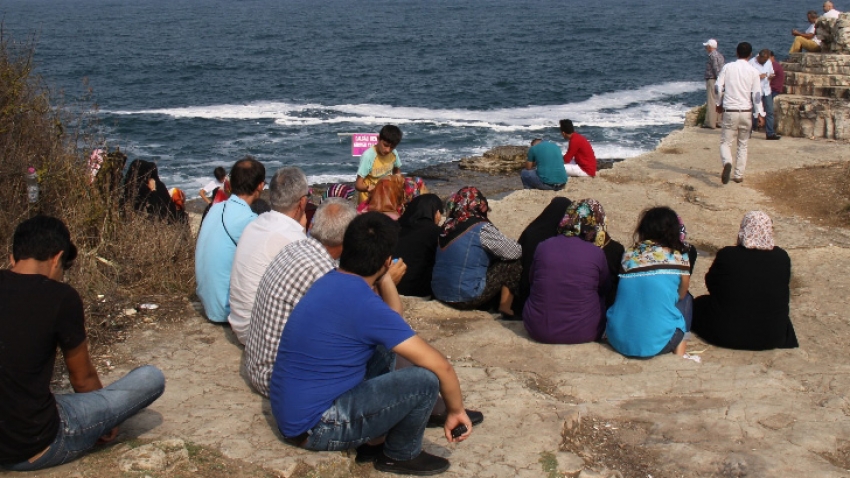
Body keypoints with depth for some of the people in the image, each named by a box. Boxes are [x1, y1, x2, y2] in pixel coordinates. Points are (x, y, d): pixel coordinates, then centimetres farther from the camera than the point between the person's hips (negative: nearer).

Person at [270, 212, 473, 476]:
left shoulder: (331, 281, 4)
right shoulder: (364, 305, -24)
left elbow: (394, 313, 21)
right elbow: (441, 366, -21)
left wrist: (383, 277, 7)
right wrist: (456, 410, -4)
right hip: (312, 428, -10)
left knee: (385, 344, 20)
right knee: (425, 380, -19)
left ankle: (370, 435, 20)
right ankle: (401, 455, 8)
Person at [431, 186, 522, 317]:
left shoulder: (448, 226, 6)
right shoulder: (481, 228, -13)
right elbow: (514, 252, -6)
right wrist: (519, 248, 14)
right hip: (467, 297, -7)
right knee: (513, 264, 4)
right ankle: (505, 308, 7)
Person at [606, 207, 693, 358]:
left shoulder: (629, 253, 5)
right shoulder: (680, 257, -1)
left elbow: (626, 292, 11)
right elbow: (681, 294, 13)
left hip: (618, 340, 2)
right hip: (657, 344, -2)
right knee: (686, 299, 25)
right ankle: (679, 343, 15)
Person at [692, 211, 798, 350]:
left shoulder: (726, 255, -20)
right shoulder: (782, 258, -12)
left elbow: (711, 284, -2)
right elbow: (784, 293, 4)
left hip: (727, 333, -3)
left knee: (699, 303, 25)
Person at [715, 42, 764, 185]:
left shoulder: (727, 67, -1)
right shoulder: (753, 71, -2)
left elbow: (718, 87, -1)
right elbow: (757, 94, -6)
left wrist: (719, 104, 15)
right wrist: (760, 114, -3)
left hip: (730, 111, -1)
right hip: (746, 112, 1)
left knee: (725, 142, 3)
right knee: (743, 145, 15)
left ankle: (727, 163, -28)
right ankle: (739, 175, 15)